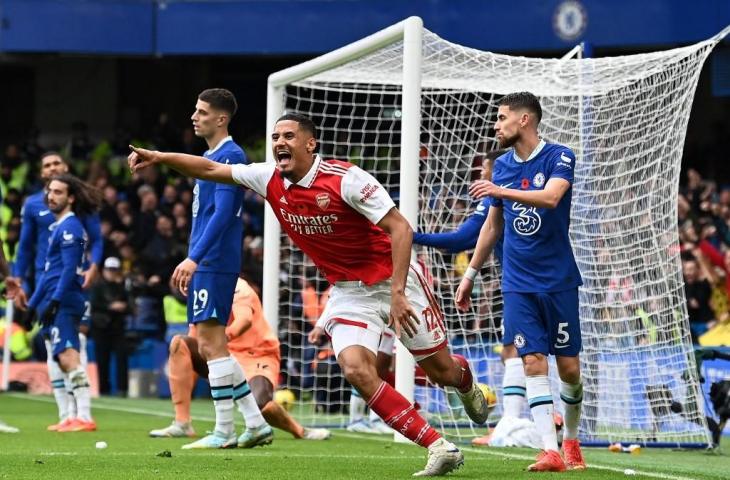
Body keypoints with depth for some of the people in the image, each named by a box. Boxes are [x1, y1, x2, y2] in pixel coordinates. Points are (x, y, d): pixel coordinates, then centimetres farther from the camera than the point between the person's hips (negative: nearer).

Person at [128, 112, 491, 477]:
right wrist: (159, 157, -6)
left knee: (441, 370, 3)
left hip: (392, 280, -4)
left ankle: (465, 378, 46)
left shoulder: (345, 178, -22)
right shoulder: (270, 179, -5)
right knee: (355, 370, -21)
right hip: (346, 292, 4)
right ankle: (440, 448, -16)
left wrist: (397, 293, -29)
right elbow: (212, 170, 5)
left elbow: (400, 228, -23)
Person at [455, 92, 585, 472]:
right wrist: (470, 275, 20)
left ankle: (571, 439, 25)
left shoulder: (559, 157, -7)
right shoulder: (502, 166, 9)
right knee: (533, 362, -10)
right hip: (518, 284, 3)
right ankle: (550, 451, -15)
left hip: (558, 280, -3)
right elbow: (493, 225, 19)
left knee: (568, 367, 1)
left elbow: (551, 197, -27)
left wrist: (503, 191, -38)